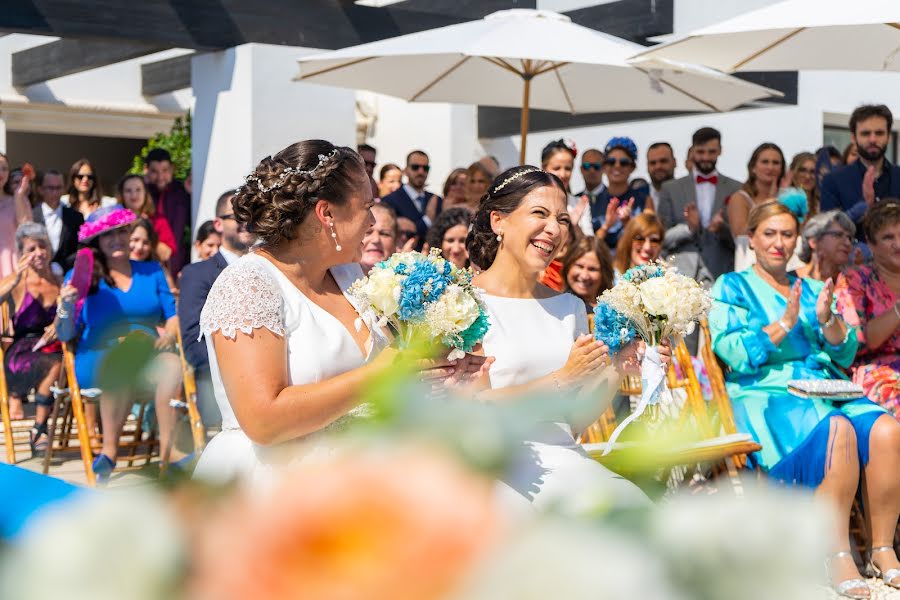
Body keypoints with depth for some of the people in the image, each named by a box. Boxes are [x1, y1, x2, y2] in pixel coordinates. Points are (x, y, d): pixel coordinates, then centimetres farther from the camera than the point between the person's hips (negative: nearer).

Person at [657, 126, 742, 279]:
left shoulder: (736, 190, 9)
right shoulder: (671, 189, 10)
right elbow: (662, 238, 6)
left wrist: (722, 229, -13)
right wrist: (687, 228, -12)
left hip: (722, 275, 0)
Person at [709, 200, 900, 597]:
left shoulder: (811, 289, 23)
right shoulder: (732, 288, 10)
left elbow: (845, 354, 14)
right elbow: (733, 354, -6)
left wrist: (827, 319, -5)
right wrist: (785, 323, -13)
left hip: (827, 390, 5)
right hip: (767, 395, -5)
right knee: (837, 430, -35)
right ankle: (837, 557, -31)